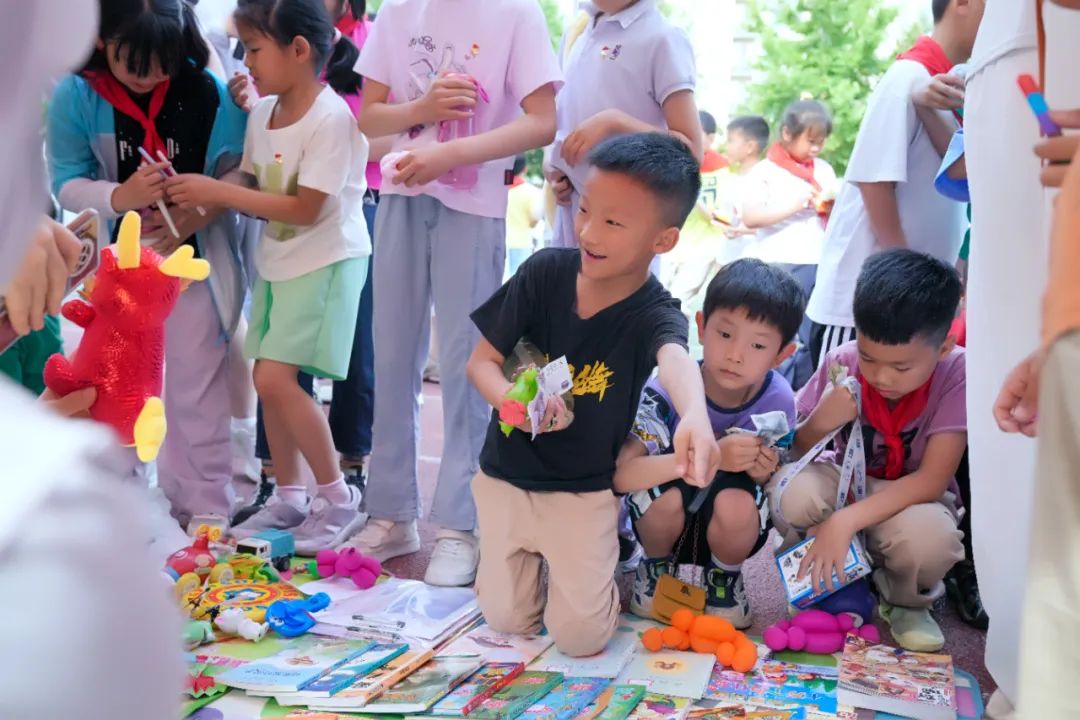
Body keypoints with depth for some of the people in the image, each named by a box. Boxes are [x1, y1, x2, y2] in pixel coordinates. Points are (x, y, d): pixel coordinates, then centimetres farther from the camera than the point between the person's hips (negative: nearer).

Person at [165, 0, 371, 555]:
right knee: (270, 380, 8)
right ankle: (289, 496, 23)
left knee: (276, 377, -13)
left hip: (325, 262, -8)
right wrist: (192, 206, -11)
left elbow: (307, 209, -23)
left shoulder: (331, 118, -20)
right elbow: (249, 186, 6)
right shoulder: (262, 113, 4)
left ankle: (338, 496, 1)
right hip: (277, 260, 8)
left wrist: (218, 192, -21)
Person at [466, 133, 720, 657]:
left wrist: (694, 416, -71)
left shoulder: (654, 315, -22)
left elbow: (675, 360, -46)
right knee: (507, 621, 9)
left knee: (580, 637, -1)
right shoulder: (545, 271, -13)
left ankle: (602, 560, 28)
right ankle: (536, 555, 38)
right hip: (505, 475, 2)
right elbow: (482, 360, -7)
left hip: (583, 492, -2)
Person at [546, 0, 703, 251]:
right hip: (569, 211, 7)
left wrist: (615, 122, -24)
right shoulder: (578, 31, 11)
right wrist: (554, 166, 5)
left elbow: (691, 150, -13)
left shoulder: (662, 38, -10)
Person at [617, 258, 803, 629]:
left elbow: (769, 488, -4)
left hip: (730, 528, 1)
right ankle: (657, 565, 2)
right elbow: (621, 476, -35)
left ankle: (725, 575, 2)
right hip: (668, 517, 0)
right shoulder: (667, 390, -25)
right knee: (668, 496, -33)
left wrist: (762, 475, -30)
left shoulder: (778, 402, -18)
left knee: (736, 504, -32)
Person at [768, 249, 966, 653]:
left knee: (928, 536, -37)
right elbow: (795, 451, -5)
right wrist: (820, 423, -30)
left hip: (913, 497, -2)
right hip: (846, 482, 2)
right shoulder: (842, 362, -17)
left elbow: (932, 480, -27)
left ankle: (906, 602, 0)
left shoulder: (957, 374, -23)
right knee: (792, 491, -32)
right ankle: (831, 581, 0)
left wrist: (845, 521, -37)